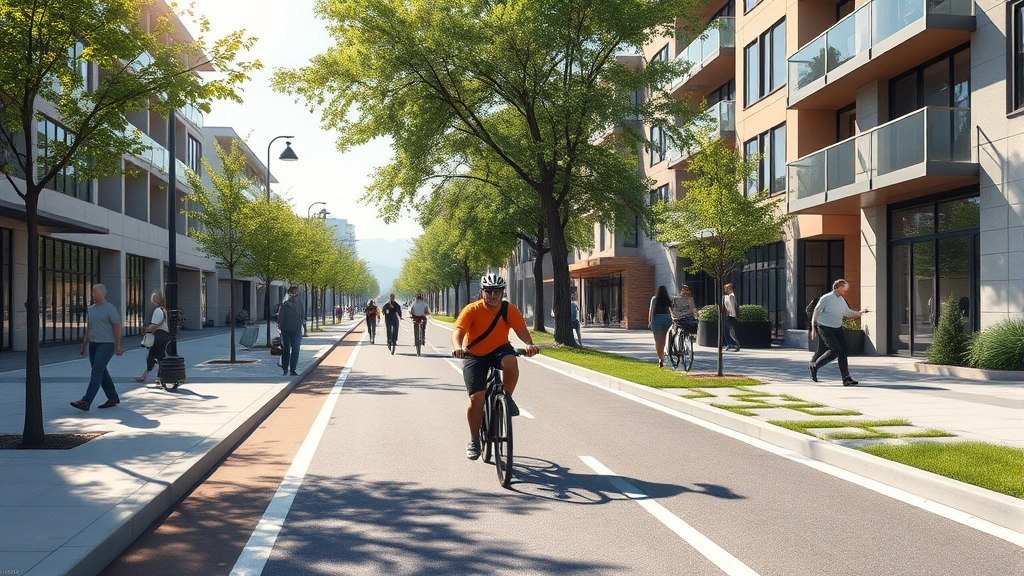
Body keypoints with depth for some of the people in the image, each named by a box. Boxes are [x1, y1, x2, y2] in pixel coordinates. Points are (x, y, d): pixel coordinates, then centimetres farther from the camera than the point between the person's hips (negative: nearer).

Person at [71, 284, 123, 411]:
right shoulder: (90, 309, 14)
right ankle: (113, 398, 20)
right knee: (102, 372, 10)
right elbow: (88, 329, 19)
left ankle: (86, 402, -18)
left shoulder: (110, 309, -8)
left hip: (106, 344, -8)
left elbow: (117, 327, -9)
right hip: (93, 344, 8)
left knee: (96, 372, -13)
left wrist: (118, 346, -13)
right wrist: (83, 346, 17)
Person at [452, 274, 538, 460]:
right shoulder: (472, 310, -16)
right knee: (476, 398, -11)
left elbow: (521, 329, -19)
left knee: (511, 362, -36)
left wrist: (529, 344, -40)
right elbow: (458, 330, -28)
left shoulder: (509, 309, -10)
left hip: (499, 349, 1)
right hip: (475, 355, -1)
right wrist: (457, 347, -49)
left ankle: (507, 398, -8)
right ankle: (474, 441, 8)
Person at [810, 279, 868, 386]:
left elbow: (848, 313, 24)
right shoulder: (826, 298, -10)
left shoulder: (842, 300, 12)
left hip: (837, 329, 7)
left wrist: (860, 313, 10)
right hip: (825, 328, -7)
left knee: (843, 351, -2)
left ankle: (846, 378, 1)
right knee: (835, 350, -18)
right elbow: (816, 312, -4)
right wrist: (813, 328, -4)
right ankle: (814, 366, 1)